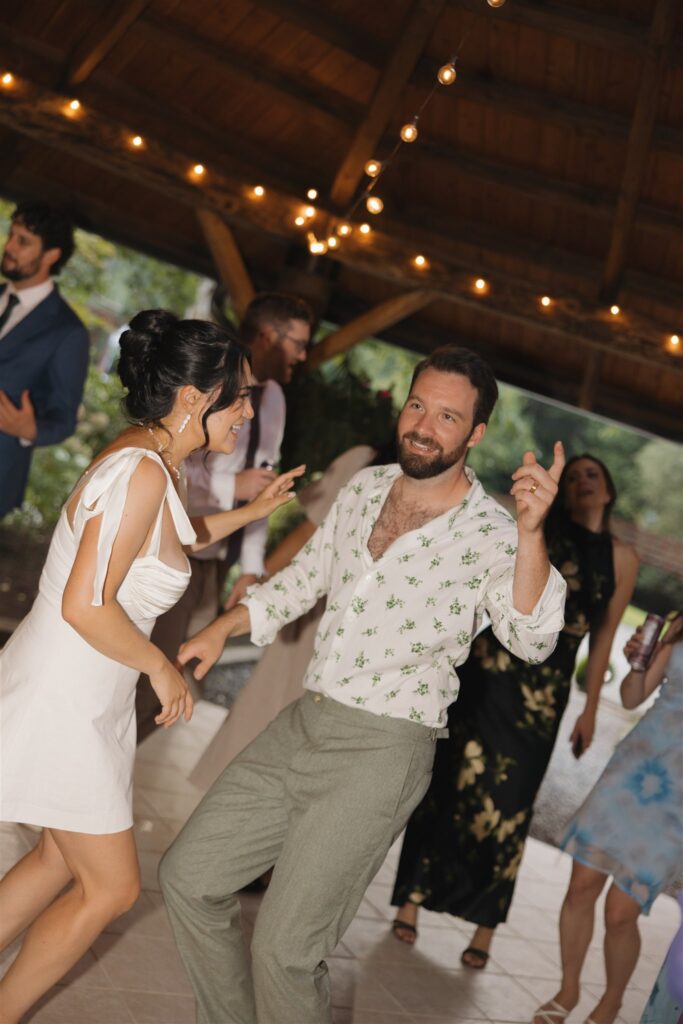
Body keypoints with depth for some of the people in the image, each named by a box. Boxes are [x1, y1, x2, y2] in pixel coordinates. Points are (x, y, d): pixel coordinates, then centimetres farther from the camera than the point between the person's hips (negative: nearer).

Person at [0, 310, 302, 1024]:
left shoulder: (150, 459, 5)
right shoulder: (142, 470, -24)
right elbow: (87, 607, -28)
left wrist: (249, 512, 22)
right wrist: (161, 668, -15)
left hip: (82, 697, 9)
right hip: (61, 701, -9)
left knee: (64, 858, 22)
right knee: (110, 886, 4)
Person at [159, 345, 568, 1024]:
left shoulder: (490, 536, -11)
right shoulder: (365, 488, 8)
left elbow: (532, 640, -27)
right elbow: (306, 576, 22)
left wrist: (532, 532, -40)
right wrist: (220, 629, 13)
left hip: (382, 751, -7)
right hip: (302, 725, 7)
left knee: (285, 949, -10)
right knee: (188, 878, 9)